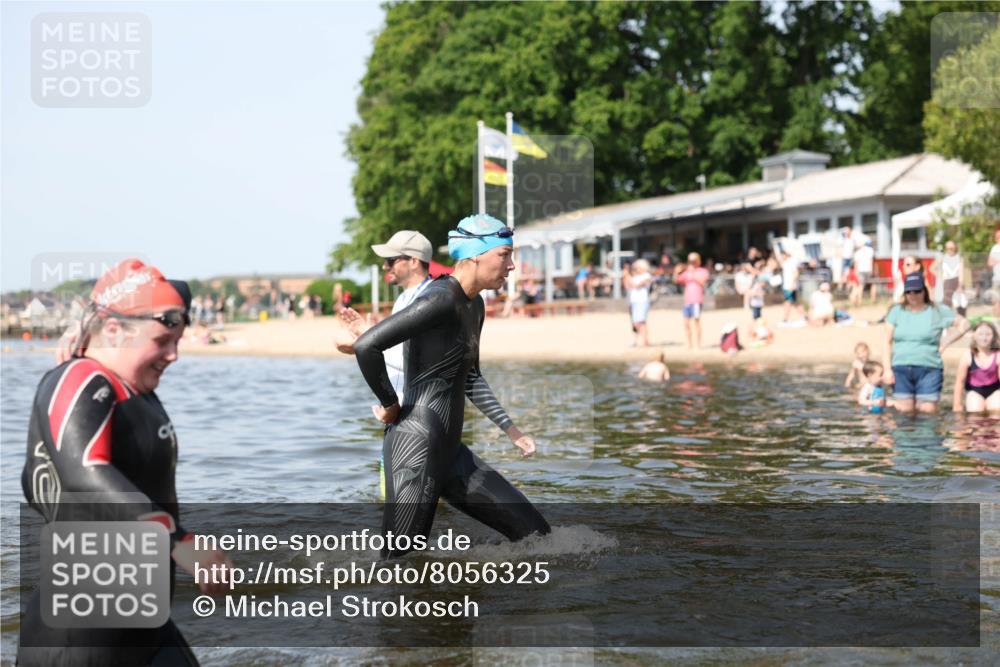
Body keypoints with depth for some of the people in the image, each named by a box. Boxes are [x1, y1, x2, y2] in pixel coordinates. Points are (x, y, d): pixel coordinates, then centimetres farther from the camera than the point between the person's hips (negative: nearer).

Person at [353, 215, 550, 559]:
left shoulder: (474, 306, 14)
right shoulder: (440, 300, -17)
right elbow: (366, 346, -25)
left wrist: (510, 429, 25)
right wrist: (390, 405, -13)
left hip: (450, 453, 10)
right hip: (416, 450, -10)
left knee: (534, 533, 11)